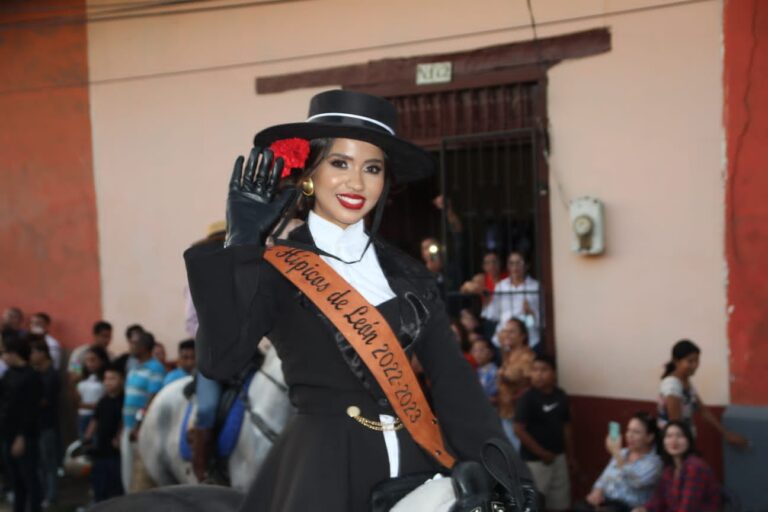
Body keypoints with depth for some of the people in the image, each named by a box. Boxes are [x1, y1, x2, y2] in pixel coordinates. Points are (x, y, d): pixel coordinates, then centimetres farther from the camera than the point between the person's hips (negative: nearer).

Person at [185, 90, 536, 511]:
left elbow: (454, 382, 7)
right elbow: (219, 360, -17)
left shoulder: (407, 274, 10)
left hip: (412, 465, 4)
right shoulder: (275, 269, -3)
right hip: (322, 469, -4)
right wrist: (240, 247, -17)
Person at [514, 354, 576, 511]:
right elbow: (519, 430, -17)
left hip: (558, 457, 6)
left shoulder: (561, 396, 3)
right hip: (534, 460, -6)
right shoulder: (528, 398, -15)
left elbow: (566, 427, 12)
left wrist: (570, 455, 13)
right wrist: (542, 453, -15)